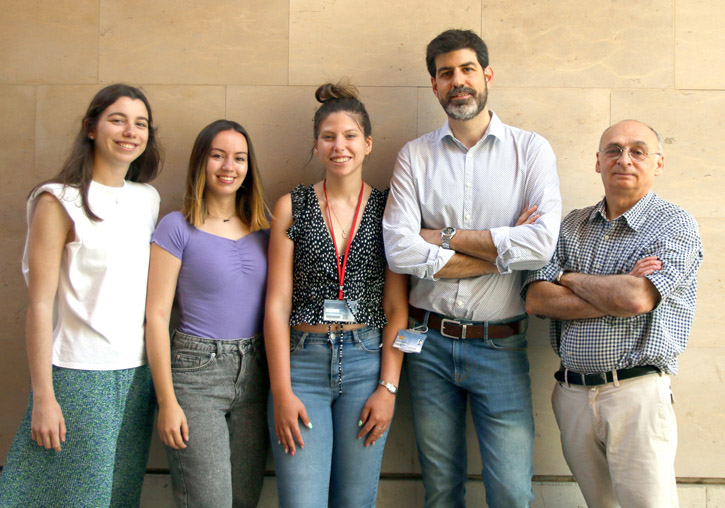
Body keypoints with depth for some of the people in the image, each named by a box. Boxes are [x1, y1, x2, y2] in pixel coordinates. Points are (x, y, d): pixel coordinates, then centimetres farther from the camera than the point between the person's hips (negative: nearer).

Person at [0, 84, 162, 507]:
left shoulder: (149, 199, 10)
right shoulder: (60, 201, -7)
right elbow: (40, 305, -10)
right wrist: (43, 396, -12)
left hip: (137, 375, 6)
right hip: (78, 377, -5)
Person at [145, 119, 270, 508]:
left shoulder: (261, 231, 10)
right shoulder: (177, 228, -4)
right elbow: (156, 316, -6)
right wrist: (167, 401, -11)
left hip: (255, 373, 5)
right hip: (195, 373, -5)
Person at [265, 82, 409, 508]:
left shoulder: (388, 209, 4)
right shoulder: (292, 207, 4)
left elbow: (397, 307, 3)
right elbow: (277, 304, 0)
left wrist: (389, 387, -4)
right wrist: (282, 390, -6)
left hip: (368, 362, 1)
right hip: (302, 361, 0)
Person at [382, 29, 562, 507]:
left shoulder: (531, 150, -1)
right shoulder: (415, 156, 3)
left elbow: (542, 244, -16)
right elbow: (399, 250, -11)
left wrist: (443, 237, -11)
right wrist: (502, 250, -12)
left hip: (500, 346, -1)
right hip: (430, 342, 2)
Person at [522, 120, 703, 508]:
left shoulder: (675, 226, -3)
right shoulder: (572, 225, 11)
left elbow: (634, 299, -20)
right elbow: (536, 299, -2)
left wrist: (567, 277, -4)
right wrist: (616, 294, -12)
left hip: (635, 393, -4)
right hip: (572, 392, 4)